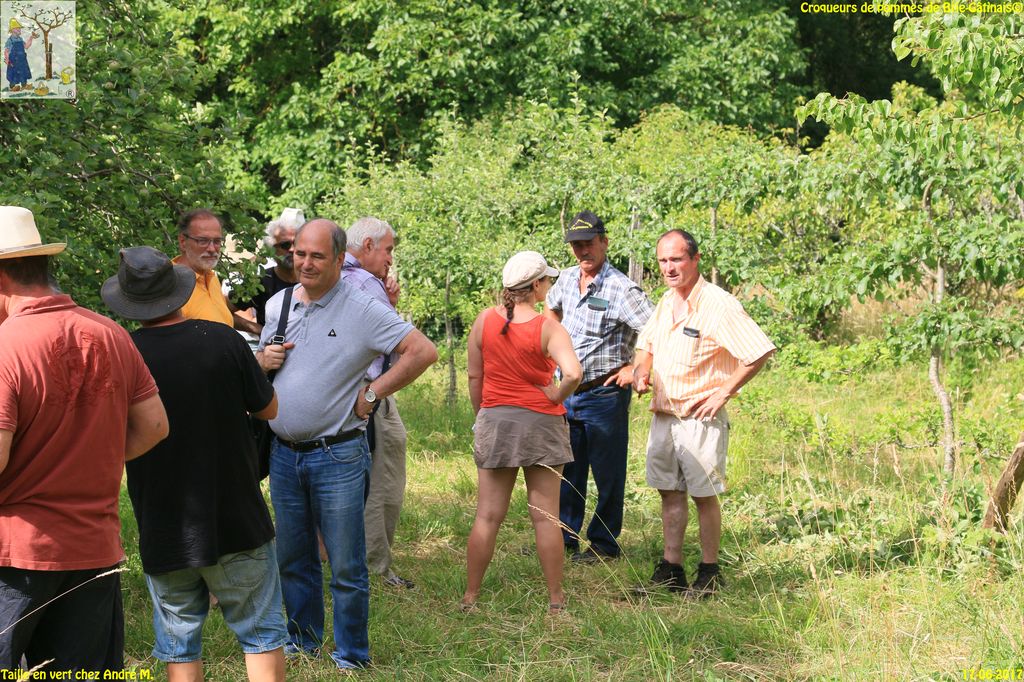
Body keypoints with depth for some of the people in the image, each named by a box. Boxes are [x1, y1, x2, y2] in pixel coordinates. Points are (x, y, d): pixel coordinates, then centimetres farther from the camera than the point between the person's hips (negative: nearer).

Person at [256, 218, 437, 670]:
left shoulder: (362, 310, -10)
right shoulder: (277, 305, 7)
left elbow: (424, 351, -14)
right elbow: (258, 361, 22)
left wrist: (371, 395, -13)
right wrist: (262, 359, -3)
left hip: (337, 457, -5)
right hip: (283, 454, 5)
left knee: (345, 566, 0)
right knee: (292, 560, 16)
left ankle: (351, 656, 13)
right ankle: (302, 641, 32)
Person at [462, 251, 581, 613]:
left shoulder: (484, 320, -2)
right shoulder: (548, 329, -12)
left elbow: (474, 377, 3)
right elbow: (573, 373, -27)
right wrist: (556, 396, -8)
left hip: (494, 421, 3)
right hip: (541, 422, -3)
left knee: (488, 516, 7)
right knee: (545, 516, 5)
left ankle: (470, 596, 10)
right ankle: (555, 599, 11)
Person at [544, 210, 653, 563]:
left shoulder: (621, 289, -16)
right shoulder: (567, 279, 6)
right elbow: (551, 308, 29)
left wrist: (637, 369, -16)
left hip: (604, 393, -7)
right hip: (567, 391, 7)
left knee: (608, 474, 3)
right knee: (566, 468, 15)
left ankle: (604, 544, 13)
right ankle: (563, 537, 26)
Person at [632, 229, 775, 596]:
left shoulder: (719, 305, -15)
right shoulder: (666, 302, 10)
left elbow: (760, 352, -17)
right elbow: (647, 345, 26)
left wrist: (723, 392, -14)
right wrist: (642, 370, 4)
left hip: (701, 418, -7)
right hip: (662, 415, 7)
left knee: (704, 495, 1)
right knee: (670, 493, 11)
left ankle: (709, 573, 12)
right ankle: (670, 569, 19)